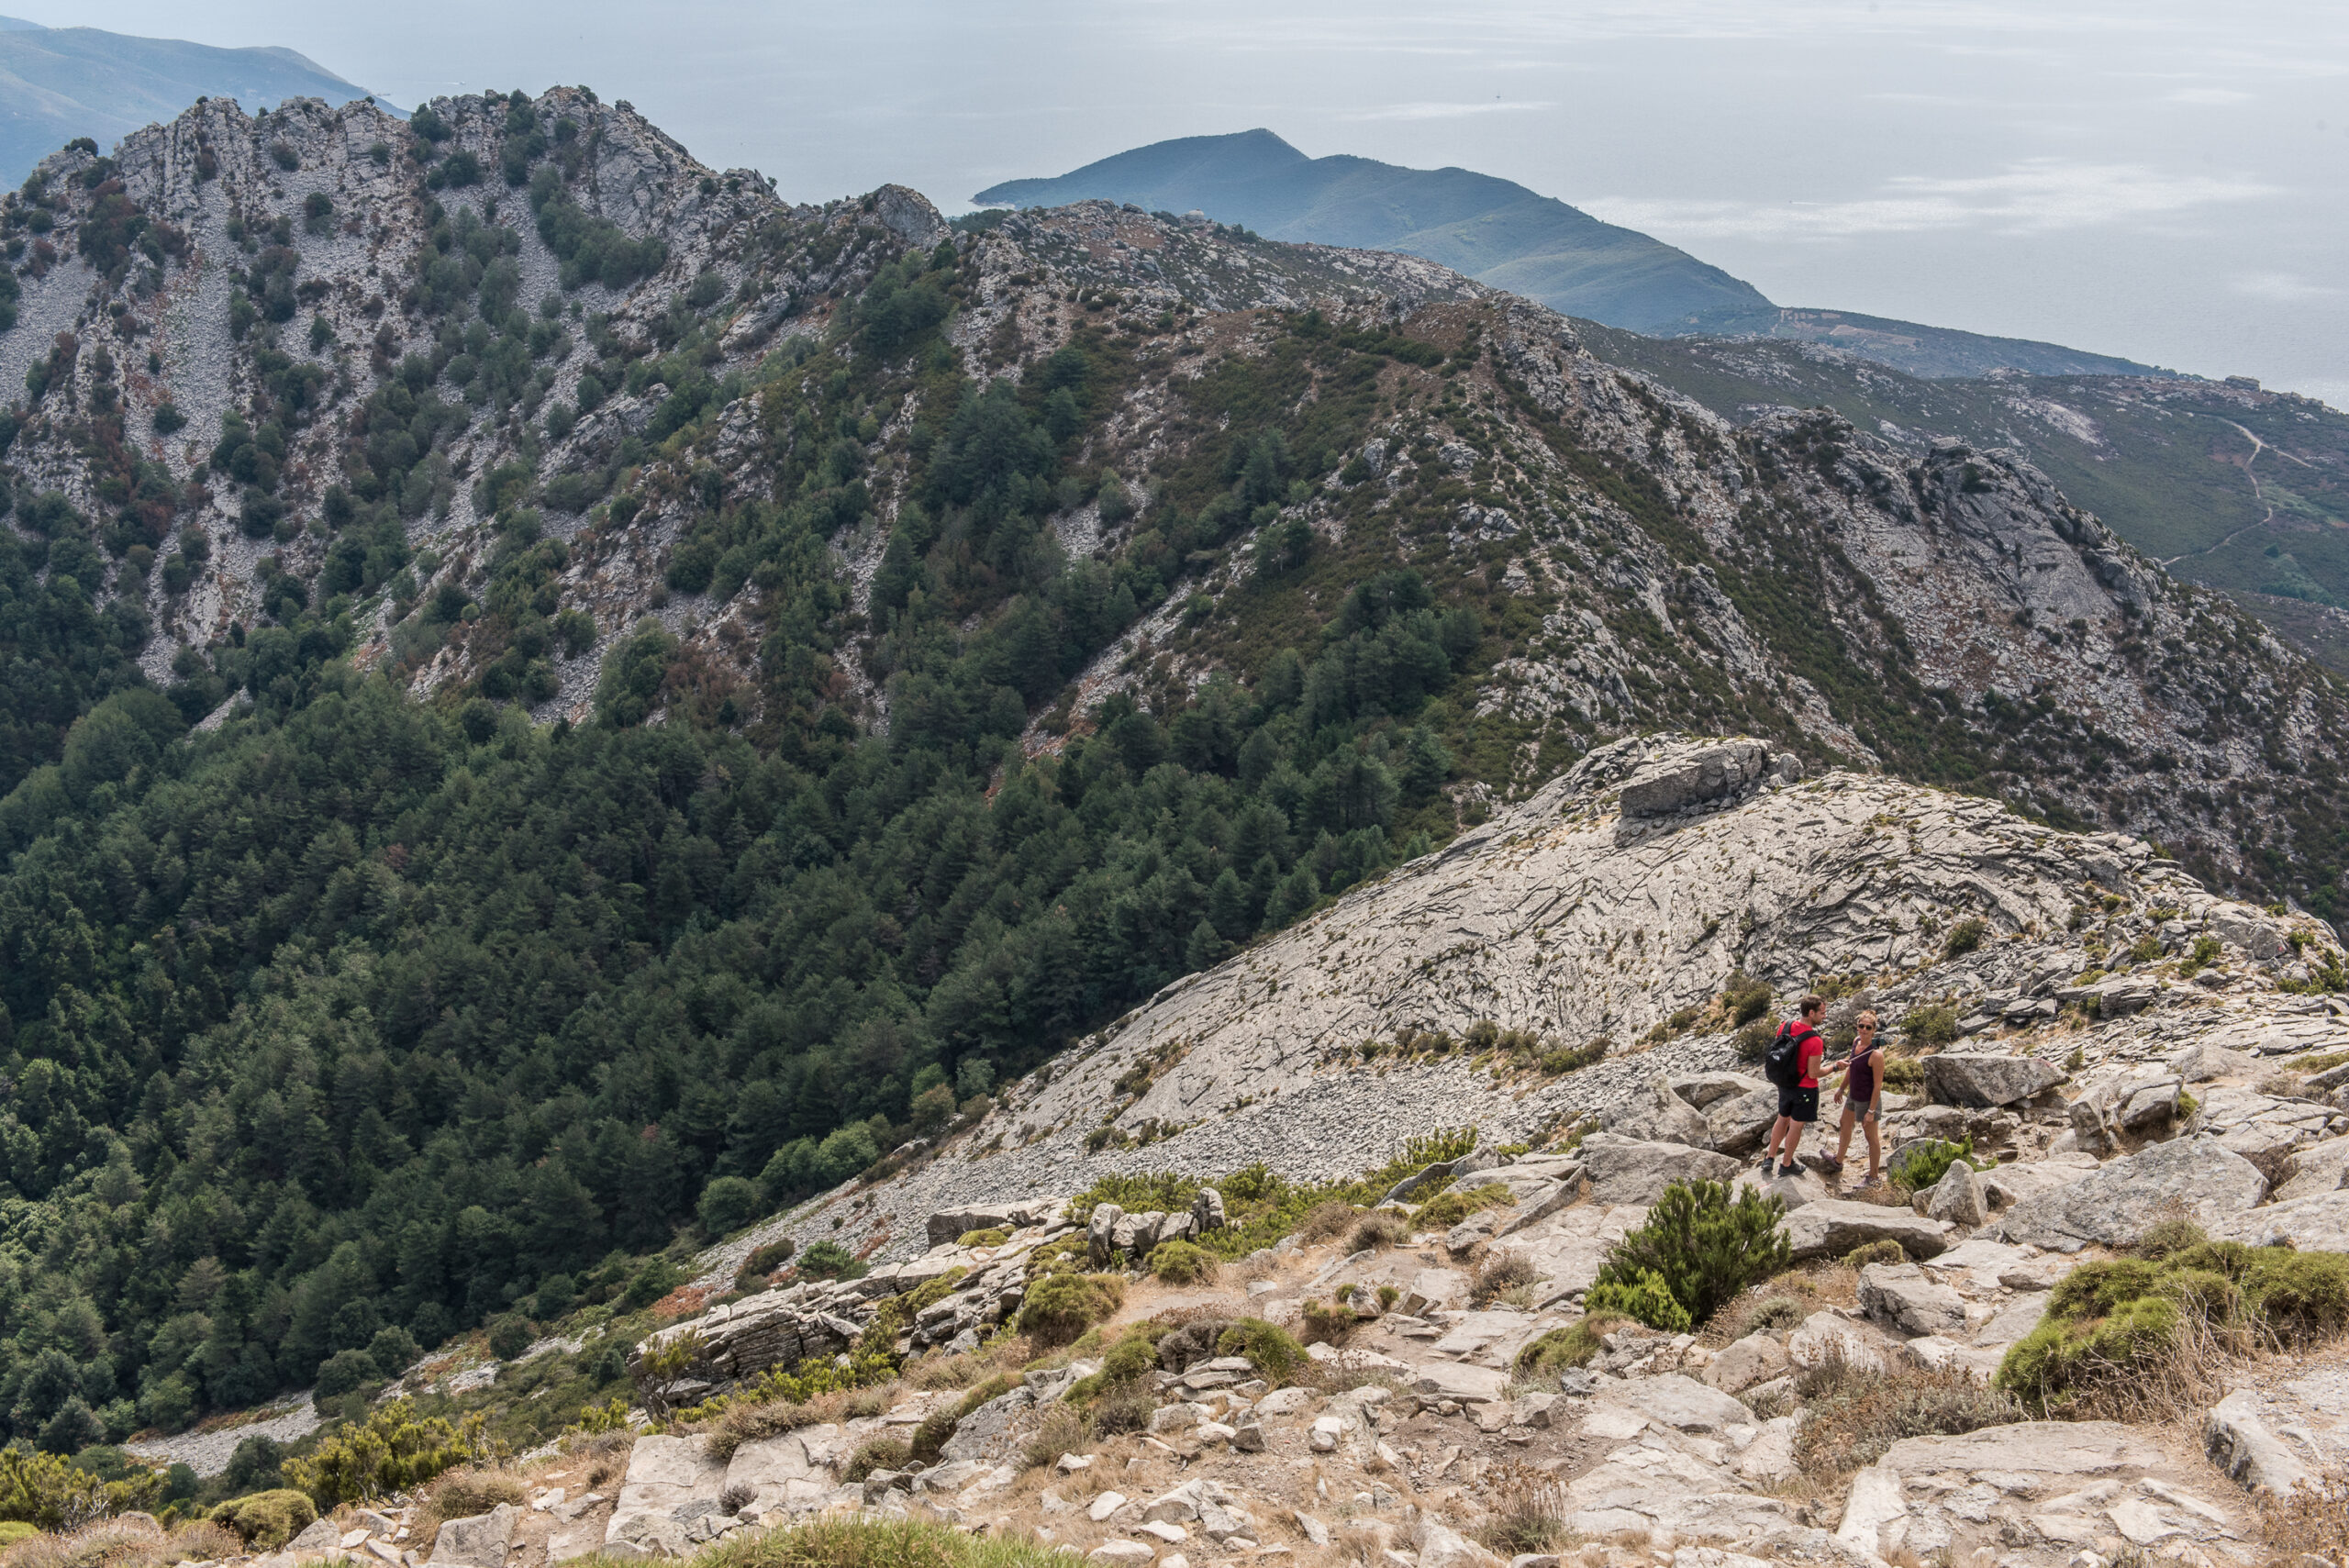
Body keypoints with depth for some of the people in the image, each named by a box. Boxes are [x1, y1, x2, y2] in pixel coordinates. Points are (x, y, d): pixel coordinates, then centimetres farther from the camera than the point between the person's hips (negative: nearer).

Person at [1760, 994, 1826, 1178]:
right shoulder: (1815, 1042, -29)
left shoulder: (1785, 1026, -10)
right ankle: (1786, 1165, 28)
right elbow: (1813, 1073, -23)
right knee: (1796, 1125, 13)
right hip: (1805, 1089, -6)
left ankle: (1769, 1158, 31)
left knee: (1783, 1119, 26)